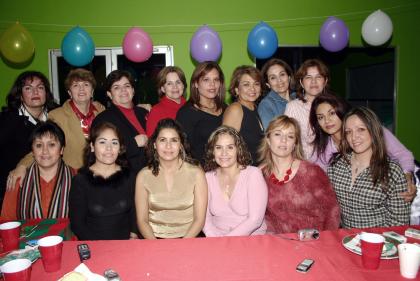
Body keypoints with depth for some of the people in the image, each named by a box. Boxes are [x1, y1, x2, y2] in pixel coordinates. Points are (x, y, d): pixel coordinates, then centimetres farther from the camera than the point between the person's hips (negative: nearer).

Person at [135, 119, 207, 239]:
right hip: (154, 239, 1)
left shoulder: (196, 173, -2)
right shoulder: (144, 176, 2)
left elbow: (199, 219, -2)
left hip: (188, 239, -1)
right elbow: (142, 220, 2)